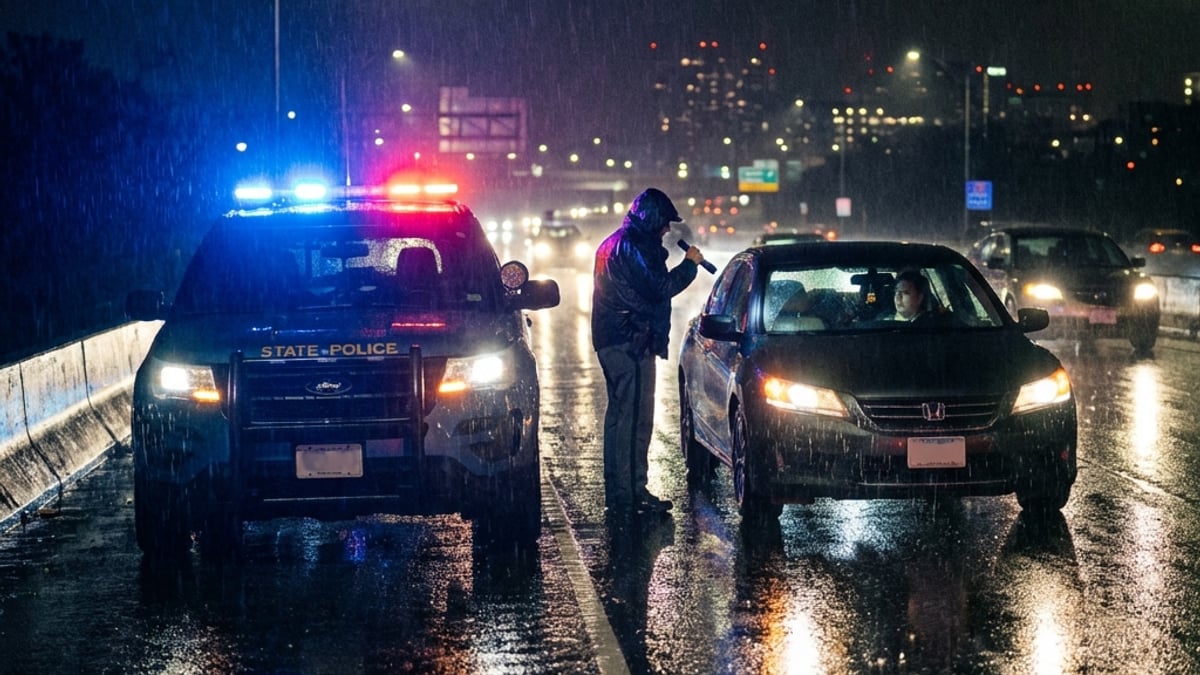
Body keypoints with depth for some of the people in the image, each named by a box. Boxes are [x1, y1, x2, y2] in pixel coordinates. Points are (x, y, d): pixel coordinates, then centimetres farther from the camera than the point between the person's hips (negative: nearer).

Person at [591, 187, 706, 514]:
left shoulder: (613, 243, 18)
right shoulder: (633, 247, -15)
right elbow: (661, 288, -20)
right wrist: (689, 263, -9)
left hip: (610, 341, 11)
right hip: (632, 343, -11)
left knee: (619, 414, 16)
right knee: (635, 418, -9)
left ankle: (616, 490, 21)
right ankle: (632, 492, -10)